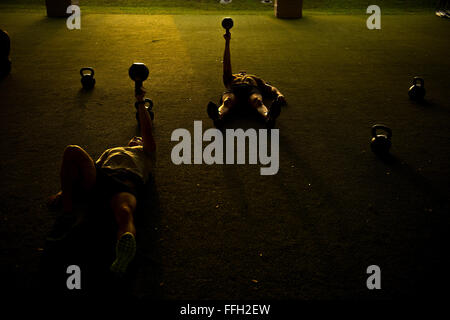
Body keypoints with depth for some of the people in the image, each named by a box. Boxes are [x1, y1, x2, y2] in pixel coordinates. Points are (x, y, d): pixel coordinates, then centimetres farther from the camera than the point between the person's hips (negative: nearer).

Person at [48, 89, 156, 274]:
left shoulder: (145, 153, 37)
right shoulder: (111, 151, 45)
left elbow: (146, 130, 21)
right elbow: (92, 167, 30)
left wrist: (140, 103, 21)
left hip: (127, 182, -4)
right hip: (98, 179, 4)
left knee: (125, 213, -41)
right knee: (72, 151, -25)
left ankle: (125, 249, -73)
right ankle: (66, 200, -15)